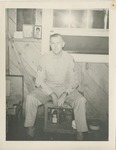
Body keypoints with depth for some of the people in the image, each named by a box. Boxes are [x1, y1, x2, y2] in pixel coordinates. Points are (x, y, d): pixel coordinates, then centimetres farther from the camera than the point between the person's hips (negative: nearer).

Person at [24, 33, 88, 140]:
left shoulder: (69, 58, -5)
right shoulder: (45, 58, -5)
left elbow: (72, 81, -2)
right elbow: (40, 80, -5)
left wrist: (64, 95, -20)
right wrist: (52, 94, -18)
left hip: (66, 88, 0)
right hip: (47, 87, 0)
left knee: (81, 100, -28)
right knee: (30, 98, -26)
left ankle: (80, 131, -13)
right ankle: (30, 127, -5)